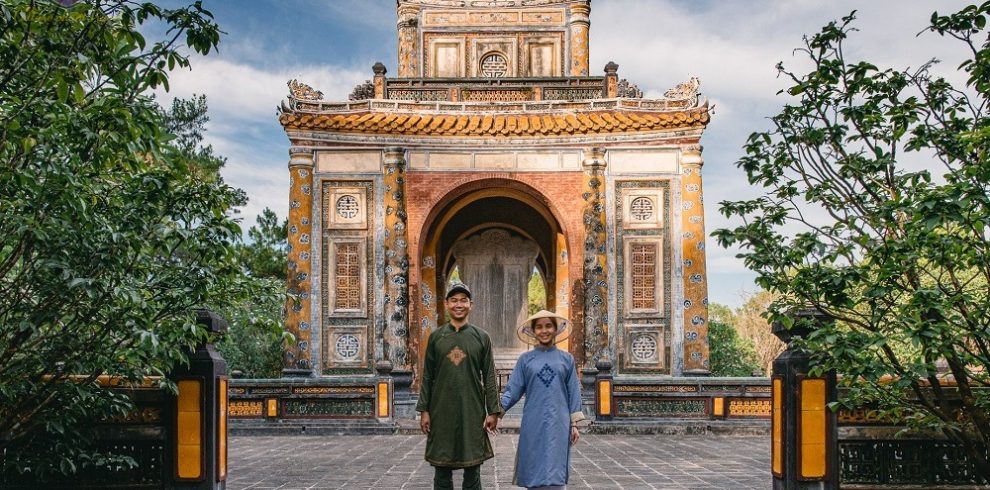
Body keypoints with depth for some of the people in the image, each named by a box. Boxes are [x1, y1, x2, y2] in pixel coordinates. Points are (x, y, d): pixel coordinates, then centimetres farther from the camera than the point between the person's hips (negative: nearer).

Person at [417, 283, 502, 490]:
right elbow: (427, 376, 6)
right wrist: (424, 410, 0)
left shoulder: (482, 337, 3)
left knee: (472, 470, 5)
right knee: (442, 470, 6)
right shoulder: (436, 337, 5)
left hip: (472, 412, -1)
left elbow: (489, 377, 2)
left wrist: (493, 411, -3)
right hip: (441, 412, 1)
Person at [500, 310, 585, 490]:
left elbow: (573, 393, 8)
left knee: (554, 474, -4)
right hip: (533, 425, 0)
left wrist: (574, 423, 3)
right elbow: (513, 390, 2)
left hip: (558, 424, 0)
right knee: (534, 471, 2)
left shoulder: (566, 359, 7)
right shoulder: (525, 359, 6)